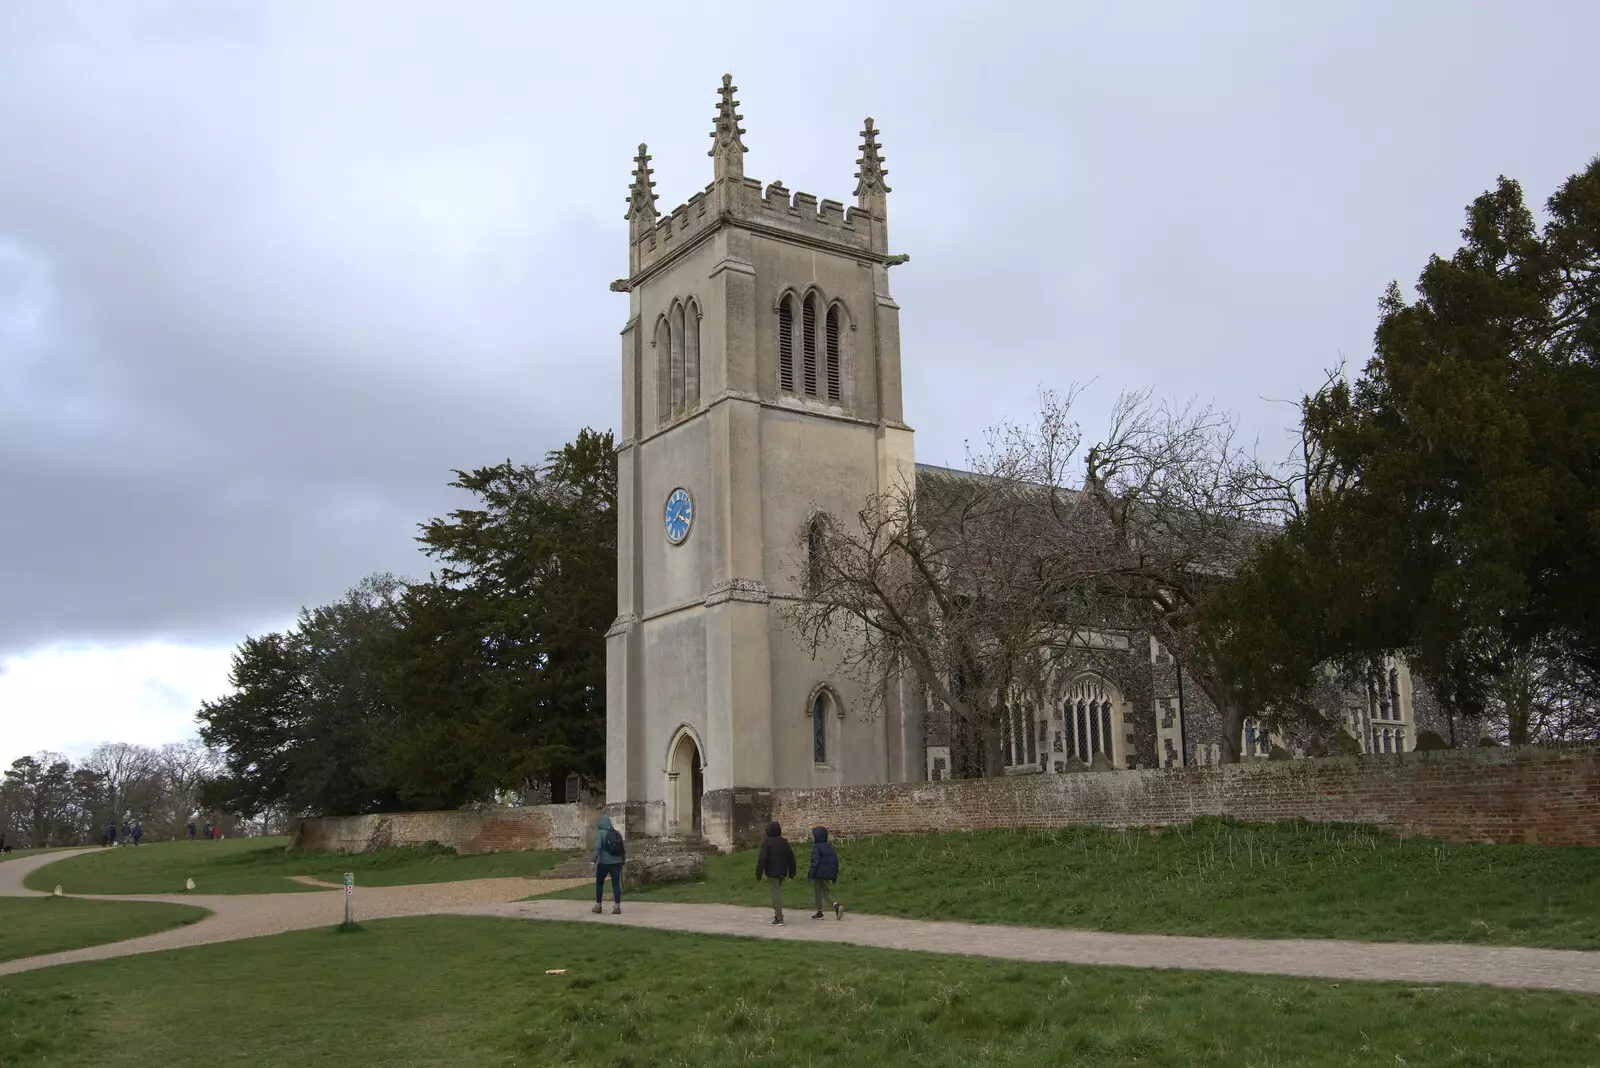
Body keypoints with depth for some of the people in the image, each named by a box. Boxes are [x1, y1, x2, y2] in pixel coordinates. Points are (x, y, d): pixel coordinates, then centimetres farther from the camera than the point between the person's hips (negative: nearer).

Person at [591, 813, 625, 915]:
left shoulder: (600, 833, -8)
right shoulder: (617, 833, 9)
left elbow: (597, 848, -19)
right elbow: (623, 849, 11)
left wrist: (594, 861, -17)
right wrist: (622, 861, 19)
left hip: (604, 862, -4)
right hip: (617, 862, 4)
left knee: (599, 883, 14)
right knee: (616, 884, 3)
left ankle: (598, 906, 18)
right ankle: (617, 907, -2)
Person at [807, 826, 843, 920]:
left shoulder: (816, 847, -13)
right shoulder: (830, 846, 10)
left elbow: (815, 861, -22)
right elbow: (835, 860, 13)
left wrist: (810, 873, -21)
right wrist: (834, 874, 19)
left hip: (818, 874, -7)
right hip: (828, 874, 7)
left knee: (817, 893, 8)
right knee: (825, 893, 13)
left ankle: (819, 913, 12)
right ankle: (837, 906, -10)